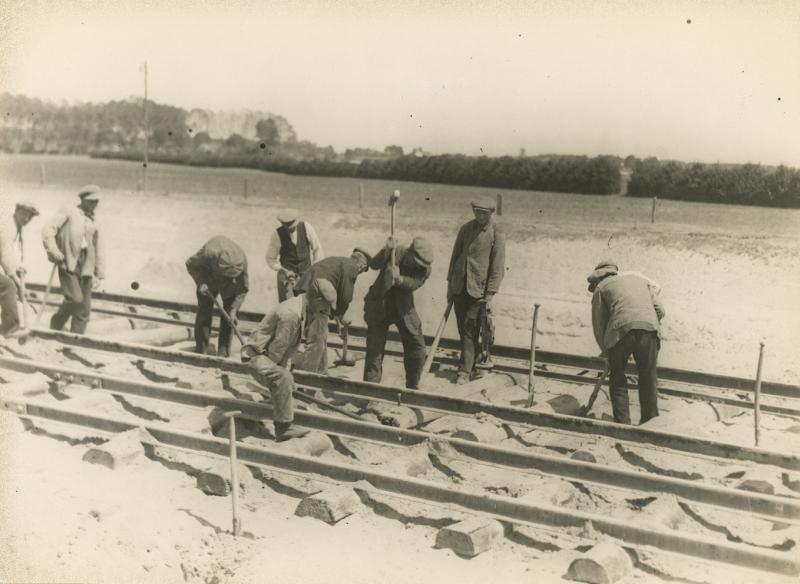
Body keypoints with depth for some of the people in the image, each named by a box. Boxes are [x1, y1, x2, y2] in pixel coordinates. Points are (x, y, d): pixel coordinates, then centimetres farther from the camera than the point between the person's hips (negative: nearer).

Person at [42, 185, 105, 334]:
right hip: (68, 264, -5)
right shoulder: (68, 212, 5)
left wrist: (99, 275, 16)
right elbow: (48, 231, -4)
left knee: (85, 309, 1)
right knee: (75, 299, -18)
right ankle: (56, 325, 8)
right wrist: (54, 251, -15)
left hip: (85, 268, 5)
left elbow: (99, 250, 21)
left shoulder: (93, 223, 19)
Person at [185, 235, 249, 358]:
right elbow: (190, 264, -17)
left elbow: (244, 288, -20)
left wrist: (234, 309, -24)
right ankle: (202, 346, 3)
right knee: (205, 310, -7)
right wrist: (201, 282, -30)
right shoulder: (209, 253, -40)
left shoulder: (242, 259, -35)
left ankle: (224, 349, 0)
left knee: (229, 310, -8)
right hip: (208, 279, -1)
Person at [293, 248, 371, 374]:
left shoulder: (336, 261, 28)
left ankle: (321, 373, 29)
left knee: (321, 338, 19)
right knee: (316, 340, -4)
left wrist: (336, 314, 33)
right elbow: (345, 296, -3)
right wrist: (340, 316, 14)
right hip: (316, 294, -9)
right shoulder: (351, 267, 1)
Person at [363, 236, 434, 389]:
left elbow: (413, 283, -31)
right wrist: (386, 250, -39)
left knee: (417, 350, 4)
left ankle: (412, 387, 24)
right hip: (379, 306, -2)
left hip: (403, 309, 2)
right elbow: (373, 264, -26)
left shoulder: (425, 269, -14)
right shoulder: (396, 253, -15)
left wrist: (399, 279, -50)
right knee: (374, 349, 0)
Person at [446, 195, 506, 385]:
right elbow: (455, 256, 13)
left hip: (478, 290, -4)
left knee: (469, 331, -6)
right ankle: (470, 365, 21)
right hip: (459, 287, 4)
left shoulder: (497, 234, -6)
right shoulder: (466, 228, 8)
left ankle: (465, 371, 0)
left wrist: (490, 295, -10)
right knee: (463, 330, 9)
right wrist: (450, 283, 10)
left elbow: (498, 266, -7)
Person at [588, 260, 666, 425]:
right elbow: (660, 310, 20)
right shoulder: (639, 278, 33)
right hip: (649, 327, 3)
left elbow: (599, 325, 16)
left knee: (617, 379, 13)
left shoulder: (601, 288, 23)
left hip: (621, 329, -2)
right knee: (648, 379, 16)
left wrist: (607, 353, 26)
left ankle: (622, 423, 8)